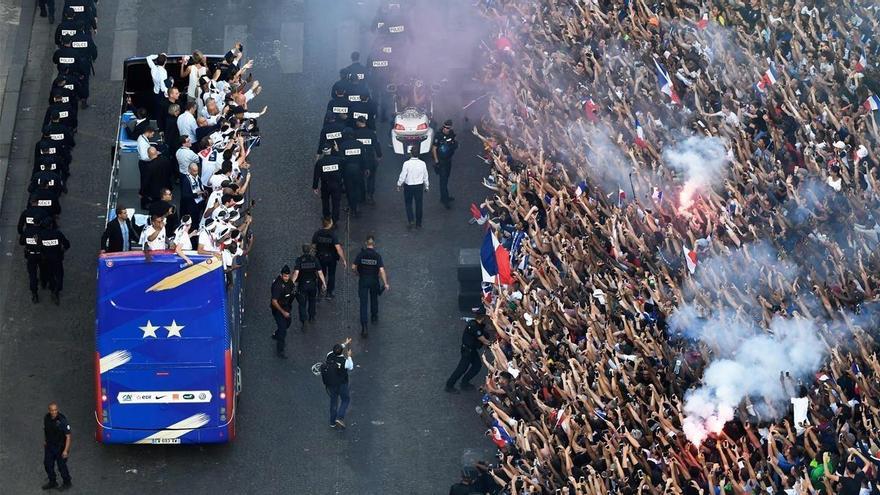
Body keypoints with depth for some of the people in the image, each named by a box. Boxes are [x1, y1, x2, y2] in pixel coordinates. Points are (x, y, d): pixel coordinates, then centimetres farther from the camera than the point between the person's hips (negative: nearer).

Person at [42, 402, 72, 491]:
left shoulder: (62, 420, -28)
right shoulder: (46, 418, -8)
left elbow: (68, 436, -23)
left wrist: (66, 450, -24)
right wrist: (45, 440, 18)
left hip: (60, 447, -6)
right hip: (49, 446, 6)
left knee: (61, 465, 8)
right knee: (47, 464, 16)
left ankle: (67, 483, 31)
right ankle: (52, 482, 37)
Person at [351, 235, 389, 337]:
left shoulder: (361, 254, -11)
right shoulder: (377, 255, -12)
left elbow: (353, 267, -10)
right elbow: (382, 270, -17)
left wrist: (358, 274, 10)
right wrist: (386, 283, -15)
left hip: (363, 280, -1)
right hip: (374, 281, 1)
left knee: (363, 303, -2)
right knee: (374, 298, 27)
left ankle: (364, 326, -12)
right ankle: (374, 317, 46)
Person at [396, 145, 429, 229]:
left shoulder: (407, 163, -18)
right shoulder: (422, 164, -9)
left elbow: (402, 176, -12)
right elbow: (425, 176, 2)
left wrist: (399, 185, 4)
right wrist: (426, 187, 16)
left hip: (408, 186, -2)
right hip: (419, 186, 2)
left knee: (408, 204, 15)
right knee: (418, 204, 12)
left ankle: (410, 221, 2)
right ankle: (418, 224, 20)